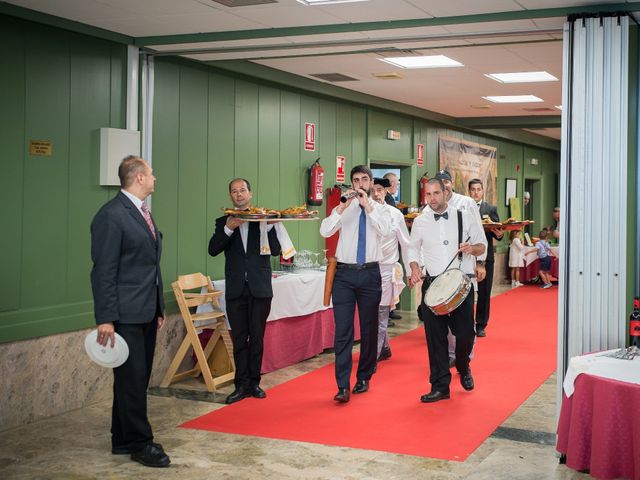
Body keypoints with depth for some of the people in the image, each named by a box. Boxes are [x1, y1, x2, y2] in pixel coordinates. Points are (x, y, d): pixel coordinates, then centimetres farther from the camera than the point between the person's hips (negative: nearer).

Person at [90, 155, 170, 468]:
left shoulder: (143, 213, 15)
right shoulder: (111, 215, -13)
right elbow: (103, 270, -16)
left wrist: (159, 308, 19)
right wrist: (105, 319, -19)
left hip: (146, 313, 9)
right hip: (126, 314, -9)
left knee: (137, 378, 13)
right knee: (132, 379, -2)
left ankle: (123, 440, 23)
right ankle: (140, 443, 8)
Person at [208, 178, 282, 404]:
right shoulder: (223, 222, 6)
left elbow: (276, 250, -4)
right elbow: (213, 250, -7)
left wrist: (268, 226, -18)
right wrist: (228, 229, -20)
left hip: (260, 288, -1)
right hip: (236, 289, 1)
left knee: (257, 338, 6)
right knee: (239, 340, 5)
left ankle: (253, 383, 17)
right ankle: (241, 385, 12)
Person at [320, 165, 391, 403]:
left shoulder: (379, 209, 7)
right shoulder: (343, 209, 6)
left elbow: (384, 230, -14)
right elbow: (325, 231, -9)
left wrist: (367, 205, -17)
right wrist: (342, 207, -18)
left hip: (370, 274, 1)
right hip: (345, 273, -1)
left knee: (369, 328, 10)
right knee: (343, 330, -6)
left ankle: (363, 378, 25)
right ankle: (343, 386, -6)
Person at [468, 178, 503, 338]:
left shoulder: (491, 209, 8)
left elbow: (497, 232, 4)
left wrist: (499, 234, -17)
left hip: (485, 255, 1)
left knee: (484, 292, 5)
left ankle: (481, 326, 14)